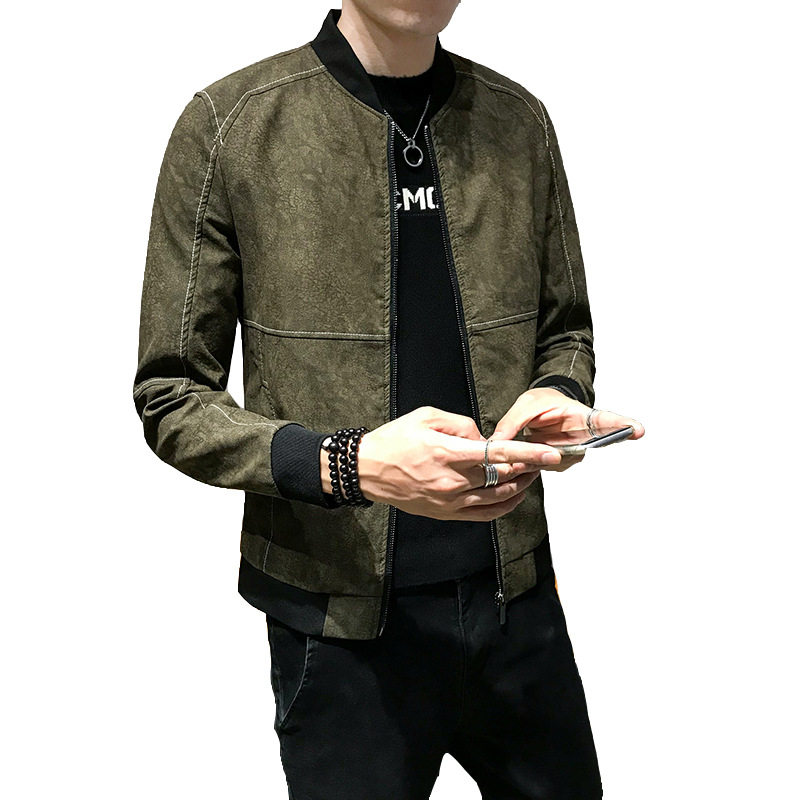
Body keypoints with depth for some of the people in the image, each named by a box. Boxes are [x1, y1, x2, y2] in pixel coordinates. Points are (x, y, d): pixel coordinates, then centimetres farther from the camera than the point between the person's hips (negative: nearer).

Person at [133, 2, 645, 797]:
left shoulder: (519, 120, 3)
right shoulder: (231, 124, -9)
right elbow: (170, 399, -7)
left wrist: (559, 400, -11)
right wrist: (346, 465, -24)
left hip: (516, 591, 4)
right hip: (341, 619, -3)